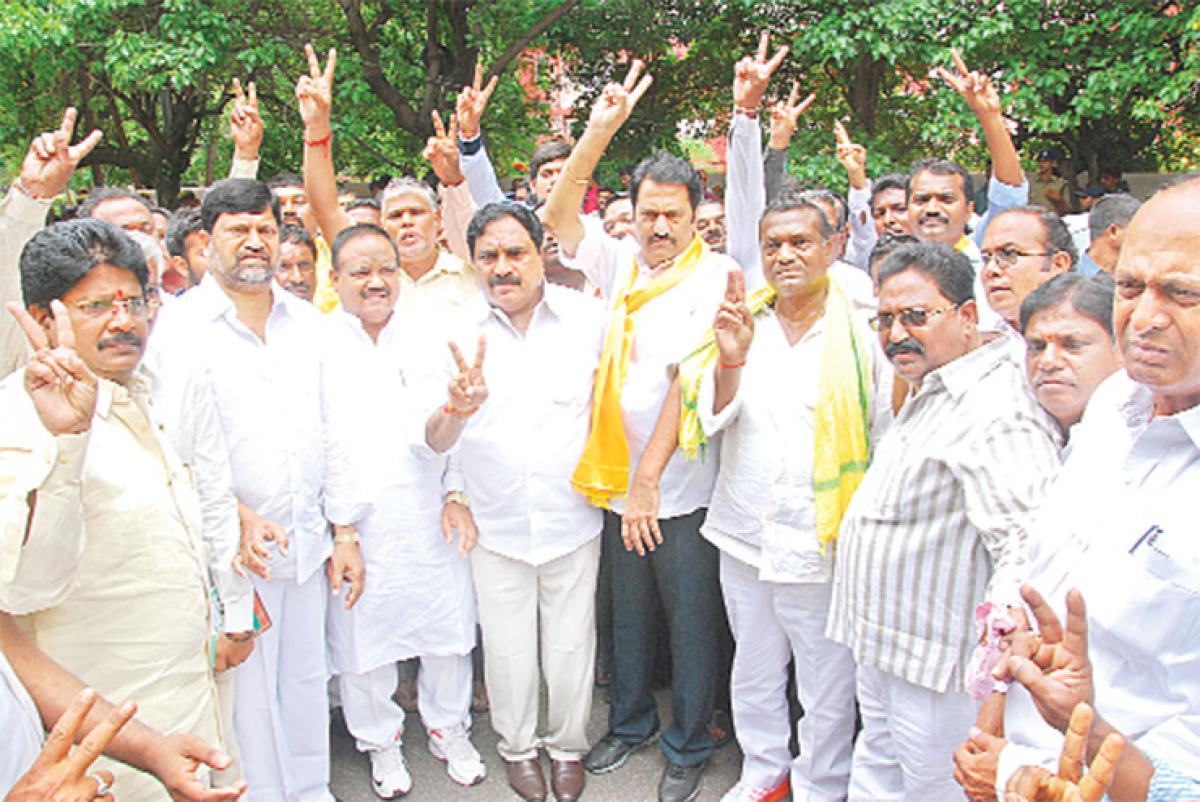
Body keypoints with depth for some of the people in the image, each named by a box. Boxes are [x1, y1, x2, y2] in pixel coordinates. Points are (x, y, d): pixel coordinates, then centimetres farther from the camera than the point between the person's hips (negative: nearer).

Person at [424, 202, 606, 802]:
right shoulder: (457, 328, -7)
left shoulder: (586, 317, -6)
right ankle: (518, 746, 40)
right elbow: (435, 441, -12)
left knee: (571, 646, 14)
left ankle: (567, 745, 39)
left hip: (572, 520, 0)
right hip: (495, 525, 0)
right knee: (507, 651, 14)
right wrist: (458, 408, -34)